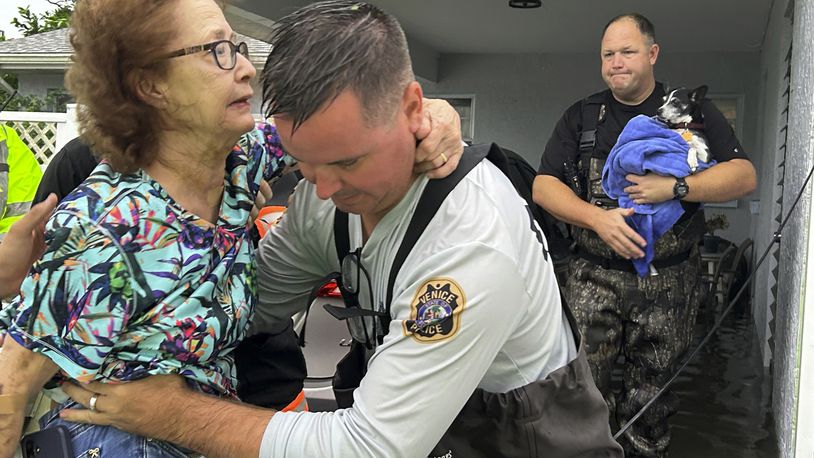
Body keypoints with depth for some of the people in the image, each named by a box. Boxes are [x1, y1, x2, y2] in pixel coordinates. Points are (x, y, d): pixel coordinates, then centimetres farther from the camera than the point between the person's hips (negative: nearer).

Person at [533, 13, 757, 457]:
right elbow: (543, 186, 1)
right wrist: (597, 218, -15)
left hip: (668, 282, 0)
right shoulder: (580, 117, 8)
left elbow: (743, 175, -3)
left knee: (651, 399, 11)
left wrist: (674, 188, -17)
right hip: (594, 277, 0)